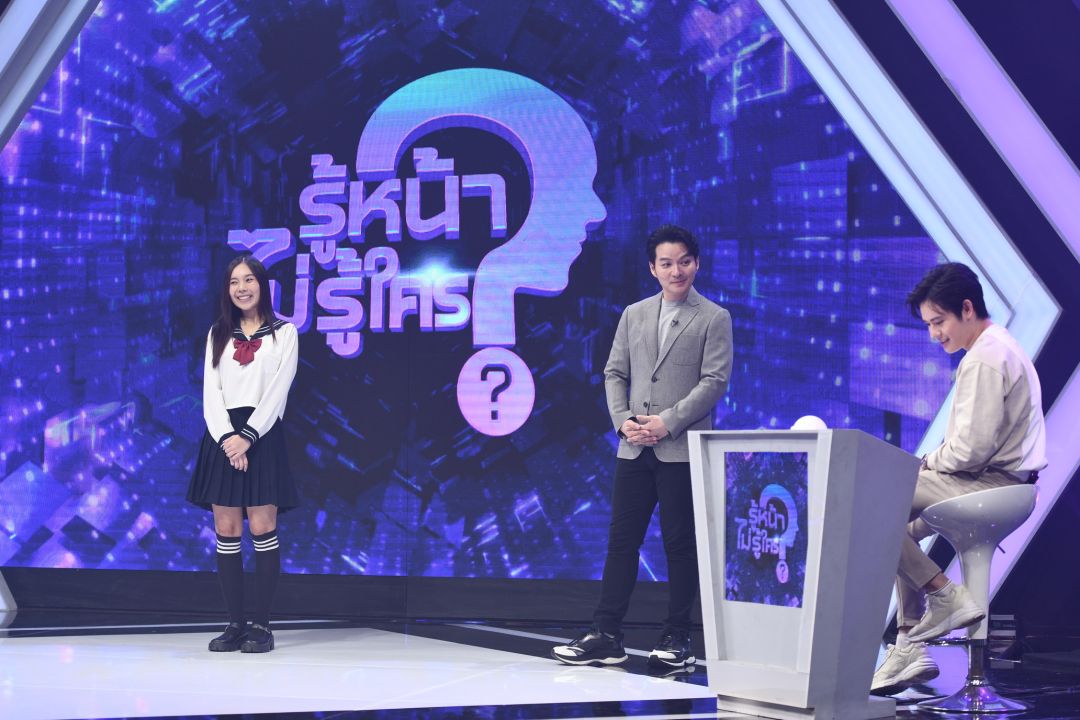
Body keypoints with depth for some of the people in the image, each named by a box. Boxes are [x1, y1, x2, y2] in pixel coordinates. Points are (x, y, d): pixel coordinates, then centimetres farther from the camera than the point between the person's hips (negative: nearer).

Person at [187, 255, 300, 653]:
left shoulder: (284, 333, 6)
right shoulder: (218, 335, 15)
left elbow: (278, 391, -3)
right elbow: (211, 392, 6)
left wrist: (248, 436, -14)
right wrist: (227, 437, -10)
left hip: (262, 436, -3)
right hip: (223, 436, 3)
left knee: (262, 529, -6)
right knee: (226, 533, 0)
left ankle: (261, 625, -2)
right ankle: (235, 624, 4)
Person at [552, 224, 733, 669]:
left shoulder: (714, 318, 1)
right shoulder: (634, 315, 14)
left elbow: (714, 381, -7)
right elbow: (615, 373, 13)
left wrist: (667, 422, -15)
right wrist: (623, 421, -4)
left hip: (682, 449, -4)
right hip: (635, 448, 4)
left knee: (680, 544, 1)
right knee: (621, 539, 4)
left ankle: (677, 639, 9)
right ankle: (606, 636, 7)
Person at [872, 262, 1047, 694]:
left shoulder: (984, 359, -16)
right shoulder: (1001, 348, 18)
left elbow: (972, 449, -23)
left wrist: (926, 463, -5)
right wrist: (930, 464, 12)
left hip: (991, 485, -11)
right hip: (1002, 483, 11)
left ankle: (946, 596, -9)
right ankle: (911, 649, 16)